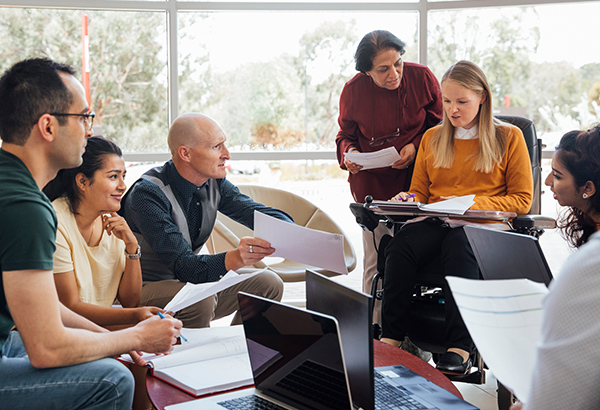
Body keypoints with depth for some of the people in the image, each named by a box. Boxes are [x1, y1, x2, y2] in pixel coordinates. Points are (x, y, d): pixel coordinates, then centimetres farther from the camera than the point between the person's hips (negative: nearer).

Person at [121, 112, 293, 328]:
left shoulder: (214, 182, -3)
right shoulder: (148, 194, -26)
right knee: (200, 300, -35)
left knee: (268, 285, -5)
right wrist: (234, 258, -51)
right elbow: (183, 265, -33)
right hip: (147, 288, -7)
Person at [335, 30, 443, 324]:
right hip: (372, 184, 1)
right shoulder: (354, 90, -4)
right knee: (375, 261, 1)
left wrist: (415, 146, -10)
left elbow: (438, 123, 7)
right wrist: (349, 153, -11)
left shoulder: (421, 77, -6)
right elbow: (346, 135, 12)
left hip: (415, 178, 0)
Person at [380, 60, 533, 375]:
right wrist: (408, 201, -1)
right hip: (434, 222, 3)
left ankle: (460, 348, -41)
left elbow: (521, 200, 4)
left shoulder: (508, 137, 8)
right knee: (400, 246, -31)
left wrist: (470, 204, -10)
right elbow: (419, 192, 25)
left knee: (458, 246, -39)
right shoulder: (432, 138, 20)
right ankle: (391, 338, -30)